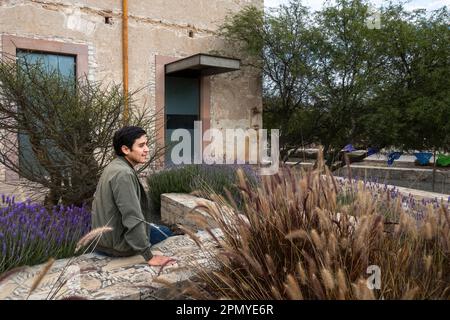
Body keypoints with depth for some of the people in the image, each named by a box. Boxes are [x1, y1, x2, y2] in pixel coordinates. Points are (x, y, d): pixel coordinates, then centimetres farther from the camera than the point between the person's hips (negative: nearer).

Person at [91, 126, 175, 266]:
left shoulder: (113, 167, 5)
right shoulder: (123, 173, -26)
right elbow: (133, 219, -29)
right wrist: (149, 257, -25)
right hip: (116, 243, -9)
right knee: (165, 233, 10)